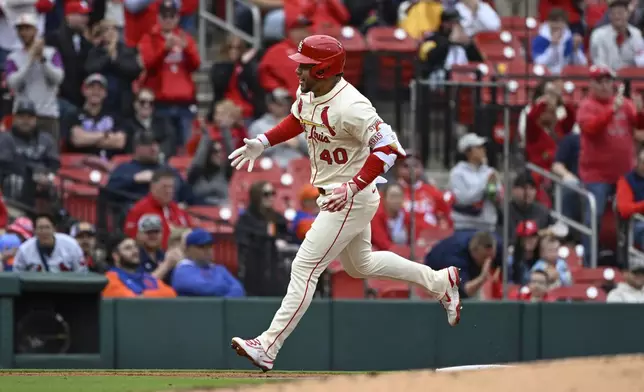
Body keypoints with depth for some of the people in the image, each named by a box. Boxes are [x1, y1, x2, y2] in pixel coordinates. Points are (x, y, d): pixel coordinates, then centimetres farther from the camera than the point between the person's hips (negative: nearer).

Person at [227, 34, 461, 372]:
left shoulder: (350, 107, -28)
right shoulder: (308, 93, -1)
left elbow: (388, 147, -31)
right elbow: (298, 119, 22)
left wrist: (353, 187, -37)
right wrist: (263, 142, 9)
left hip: (352, 200, -11)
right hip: (333, 195, 11)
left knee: (304, 268, -12)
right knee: (360, 265, 26)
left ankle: (267, 348, -11)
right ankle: (440, 282, 39)